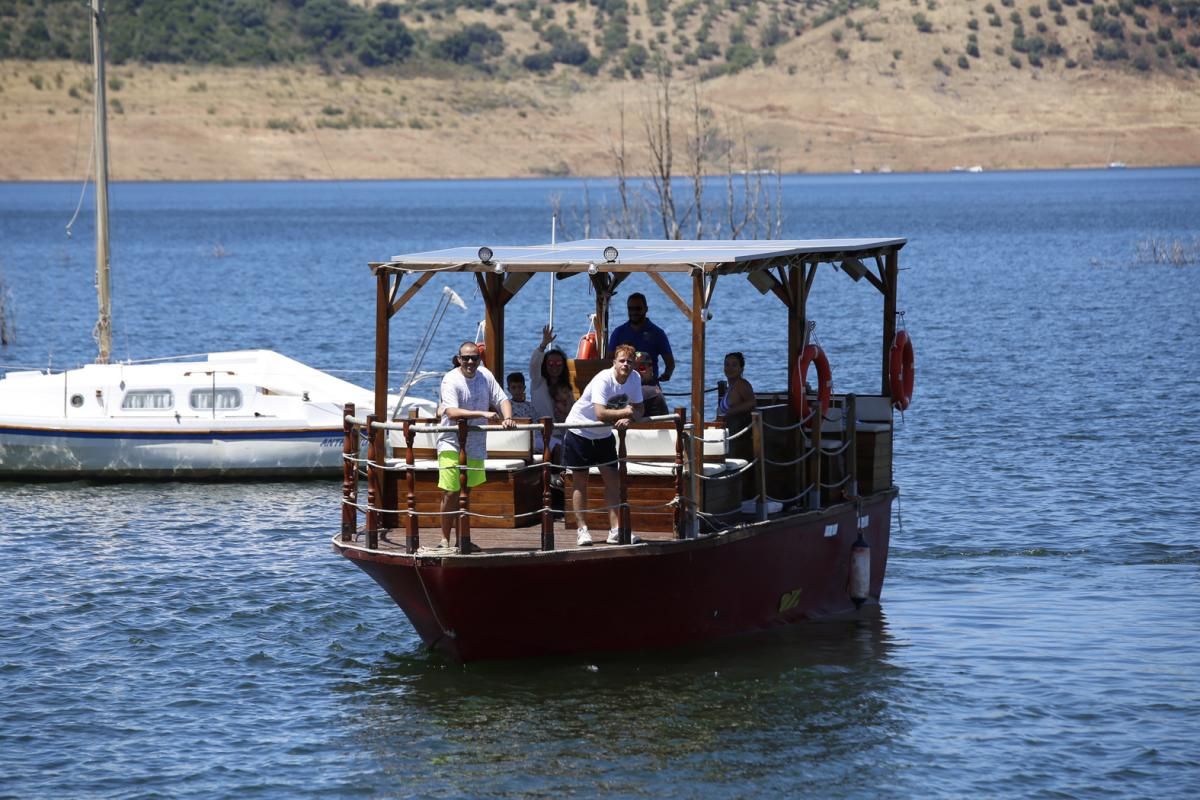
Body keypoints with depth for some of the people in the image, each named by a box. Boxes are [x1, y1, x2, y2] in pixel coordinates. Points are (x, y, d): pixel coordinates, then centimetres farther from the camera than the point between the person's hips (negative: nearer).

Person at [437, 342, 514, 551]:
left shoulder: (485, 375, 4)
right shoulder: (451, 380, -14)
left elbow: (502, 399, 5)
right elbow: (452, 413, -27)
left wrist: (507, 418, -17)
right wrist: (482, 414, -35)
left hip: (476, 445, 5)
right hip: (452, 444, -5)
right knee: (450, 493, -10)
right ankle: (445, 539, 0)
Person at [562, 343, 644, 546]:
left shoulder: (634, 379, -10)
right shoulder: (603, 380, -30)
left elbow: (638, 409, -6)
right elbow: (600, 414, -40)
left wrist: (627, 419, -28)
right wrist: (625, 412, -29)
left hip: (604, 435, 6)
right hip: (579, 431, -6)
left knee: (612, 479, 0)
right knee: (580, 481, 3)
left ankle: (615, 530, 1)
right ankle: (582, 530, 8)